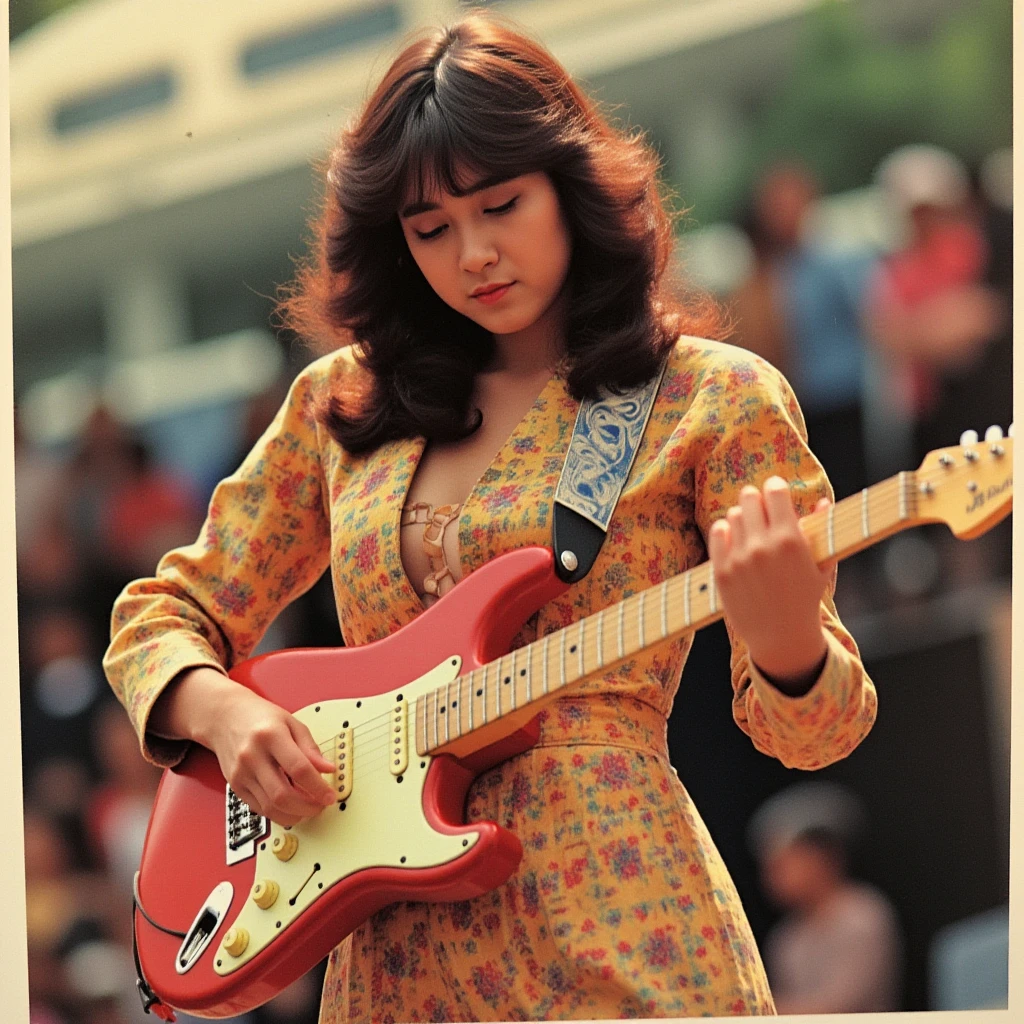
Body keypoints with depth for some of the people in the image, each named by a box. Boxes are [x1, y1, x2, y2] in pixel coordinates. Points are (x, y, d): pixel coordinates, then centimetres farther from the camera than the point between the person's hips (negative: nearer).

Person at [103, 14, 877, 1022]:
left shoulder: (713, 399, 1)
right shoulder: (345, 404, 12)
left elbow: (810, 730, -3)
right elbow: (162, 616, 19)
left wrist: (781, 636, -26)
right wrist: (222, 712, -3)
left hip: (615, 933, -4)